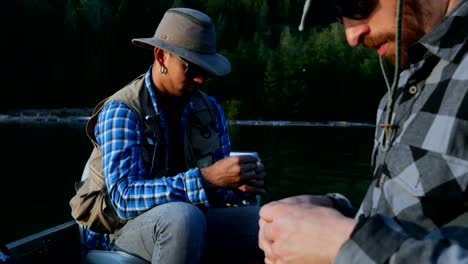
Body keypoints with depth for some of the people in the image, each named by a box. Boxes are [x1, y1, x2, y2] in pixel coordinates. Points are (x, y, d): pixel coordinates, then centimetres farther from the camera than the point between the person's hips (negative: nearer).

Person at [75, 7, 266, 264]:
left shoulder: (210, 109, 1)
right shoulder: (121, 112, -17)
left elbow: (216, 189, 6)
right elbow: (125, 198, -28)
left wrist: (236, 185, -19)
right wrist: (206, 178, -38)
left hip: (189, 224, 5)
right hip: (127, 228, -4)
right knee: (183, 215, -39)